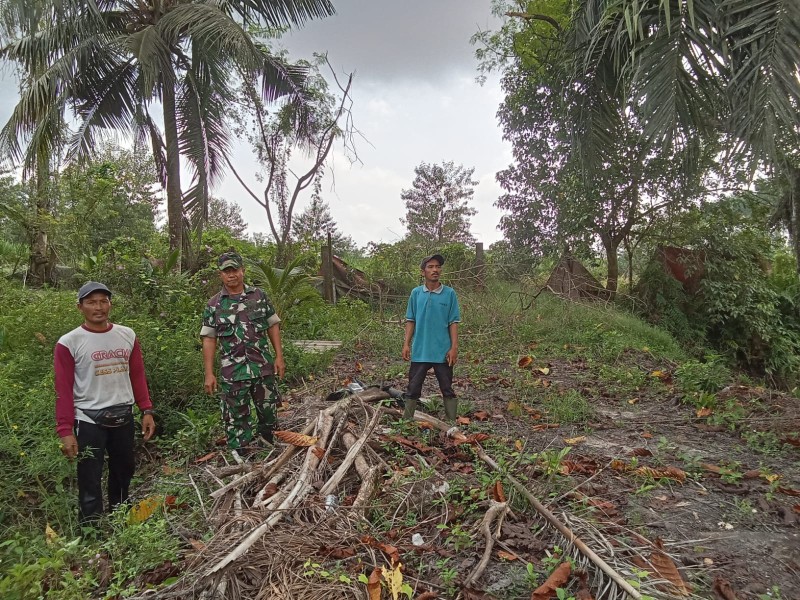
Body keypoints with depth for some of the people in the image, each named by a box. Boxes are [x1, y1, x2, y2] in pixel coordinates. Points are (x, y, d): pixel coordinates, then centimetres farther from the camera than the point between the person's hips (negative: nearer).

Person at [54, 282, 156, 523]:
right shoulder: (69, 343, -10)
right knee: (90, 483, 4)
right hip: (89, 421, -4)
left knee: (124, 471, 19)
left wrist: (146, 411, 2)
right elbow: (63, 390, -10)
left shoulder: (127, 336, 2)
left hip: (123, 417, 5)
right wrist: (65, 431, -13)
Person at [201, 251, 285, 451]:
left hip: (263, 368, 2)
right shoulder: (214, 305, 1)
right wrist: (209, 374, -5)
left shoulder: (259, 296, 4)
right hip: (232, 373, -1)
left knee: (269, 413, 10)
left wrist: (279, 356, 0)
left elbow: (273, 326, 7)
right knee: (237, 418, 4)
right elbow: (209, 339, 0)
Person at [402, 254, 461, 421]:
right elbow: (410, 321, 6)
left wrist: (454, 347, -7)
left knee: (447, 390, 8)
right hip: (419, 351, 2)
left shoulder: (450, 293, -3)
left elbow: (453, 323, -2)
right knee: (413, 389, 9)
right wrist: (406, 344, 0)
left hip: (443, 352, -1)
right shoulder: (416, 293, 2)